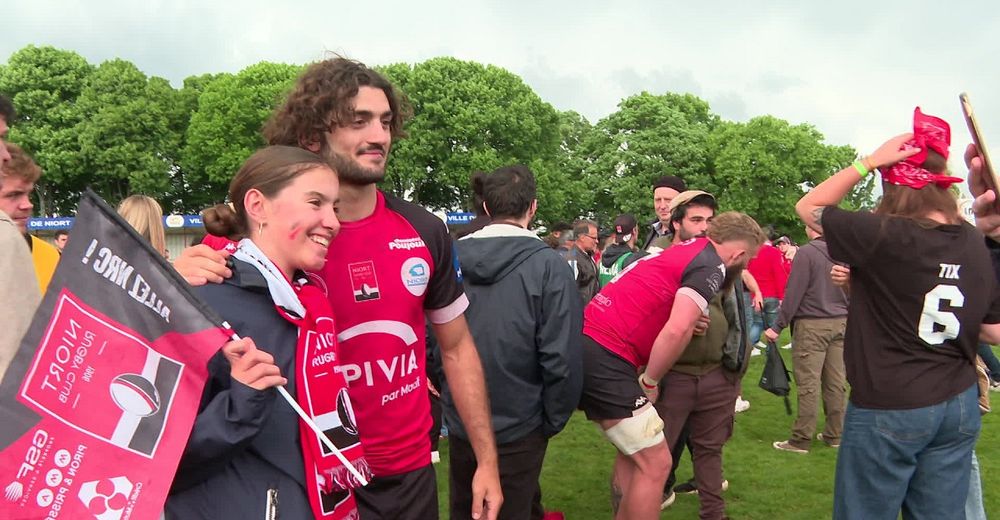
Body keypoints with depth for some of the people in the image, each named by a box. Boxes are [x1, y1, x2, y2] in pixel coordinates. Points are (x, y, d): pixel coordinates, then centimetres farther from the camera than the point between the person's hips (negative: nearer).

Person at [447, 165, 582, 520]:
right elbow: (561, 357, -19)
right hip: (516, 427, -4)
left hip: (458, 421, 4)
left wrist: (447, 397, 13)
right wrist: (554, 420, -3)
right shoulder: (547, 265, -16)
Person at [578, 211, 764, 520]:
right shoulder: (710, 266, -7)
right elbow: (676, 331, -20)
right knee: (655, 463, -1)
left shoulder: (680, 250, 20)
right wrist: (650, 381, -7)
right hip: (605, 358, -9)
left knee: (633, 454, 21)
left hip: (586, 344, 9)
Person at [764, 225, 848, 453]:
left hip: (812, 325, -6)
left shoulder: (806, 252, -12)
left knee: (808, 383, -4)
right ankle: (834, 434, 19)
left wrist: (778, 327, -8)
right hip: (840, 323, 6)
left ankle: (801, 439, 0)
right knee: (836, 382, 10)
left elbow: (793, 293, -13)